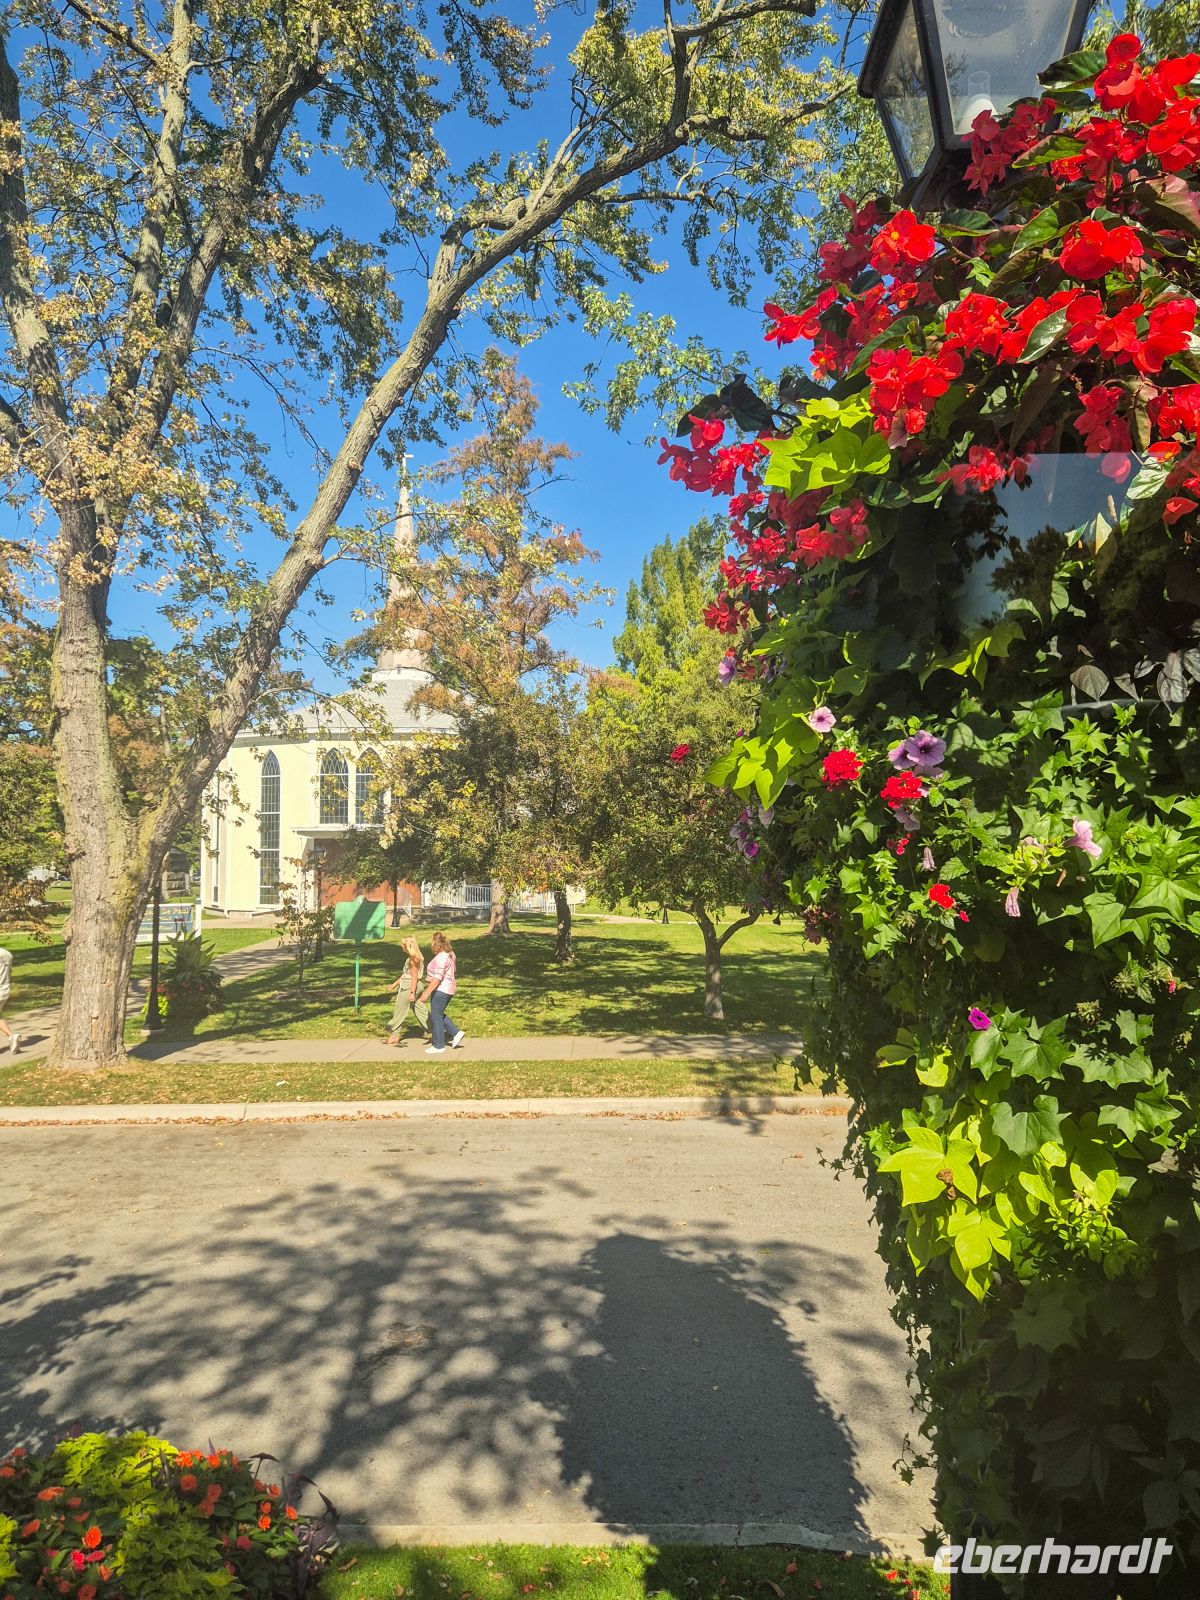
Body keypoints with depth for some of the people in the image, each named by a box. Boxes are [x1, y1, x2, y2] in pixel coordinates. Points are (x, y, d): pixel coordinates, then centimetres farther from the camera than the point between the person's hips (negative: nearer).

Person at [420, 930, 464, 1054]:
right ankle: (457, 1033, 17)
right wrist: (455, 986, 31)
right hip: (449, 989, 10)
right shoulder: (450, 954, 11)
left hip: (441, 990, -10)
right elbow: (454, 973, 21)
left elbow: (437, 978, -25)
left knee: (436, 1017, 0)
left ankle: (438, 1046, 7)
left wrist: (427, 993, -24)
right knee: (439, 1015, 20)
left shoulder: (441, 957, -20)